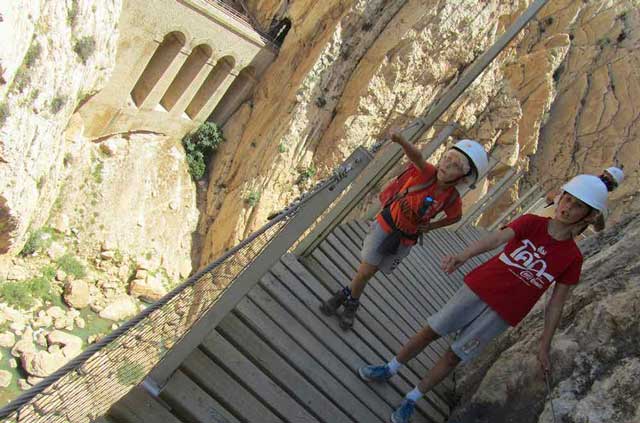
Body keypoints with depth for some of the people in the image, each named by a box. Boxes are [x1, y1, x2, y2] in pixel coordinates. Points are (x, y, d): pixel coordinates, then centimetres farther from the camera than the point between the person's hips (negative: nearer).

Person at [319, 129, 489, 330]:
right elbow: (417, 156, -44)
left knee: (368, 273, 12)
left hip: (405, 239, 2)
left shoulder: (452, 199, -14)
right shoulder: (427, 172, -22)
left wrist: (430, 227, 1)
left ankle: (351, 304, 38)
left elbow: (455, 217, 9)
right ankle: (344, 297, 30)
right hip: (386, 224, -2)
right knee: (365, 271, 2)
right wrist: (401, 139, -63)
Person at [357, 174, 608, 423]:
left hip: (502, 314, 0)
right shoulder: (531, 223, -5)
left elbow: (556, 303, 2)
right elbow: (497, 238, -24)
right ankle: (389, 370, 30)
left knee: (454, 356, 4)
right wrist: (462, 256, -41)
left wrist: (545, 344, 5)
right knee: (431, 331, 6)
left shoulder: (572, 258, -3)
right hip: (479, 289, 0)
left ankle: (411, 400, 23)